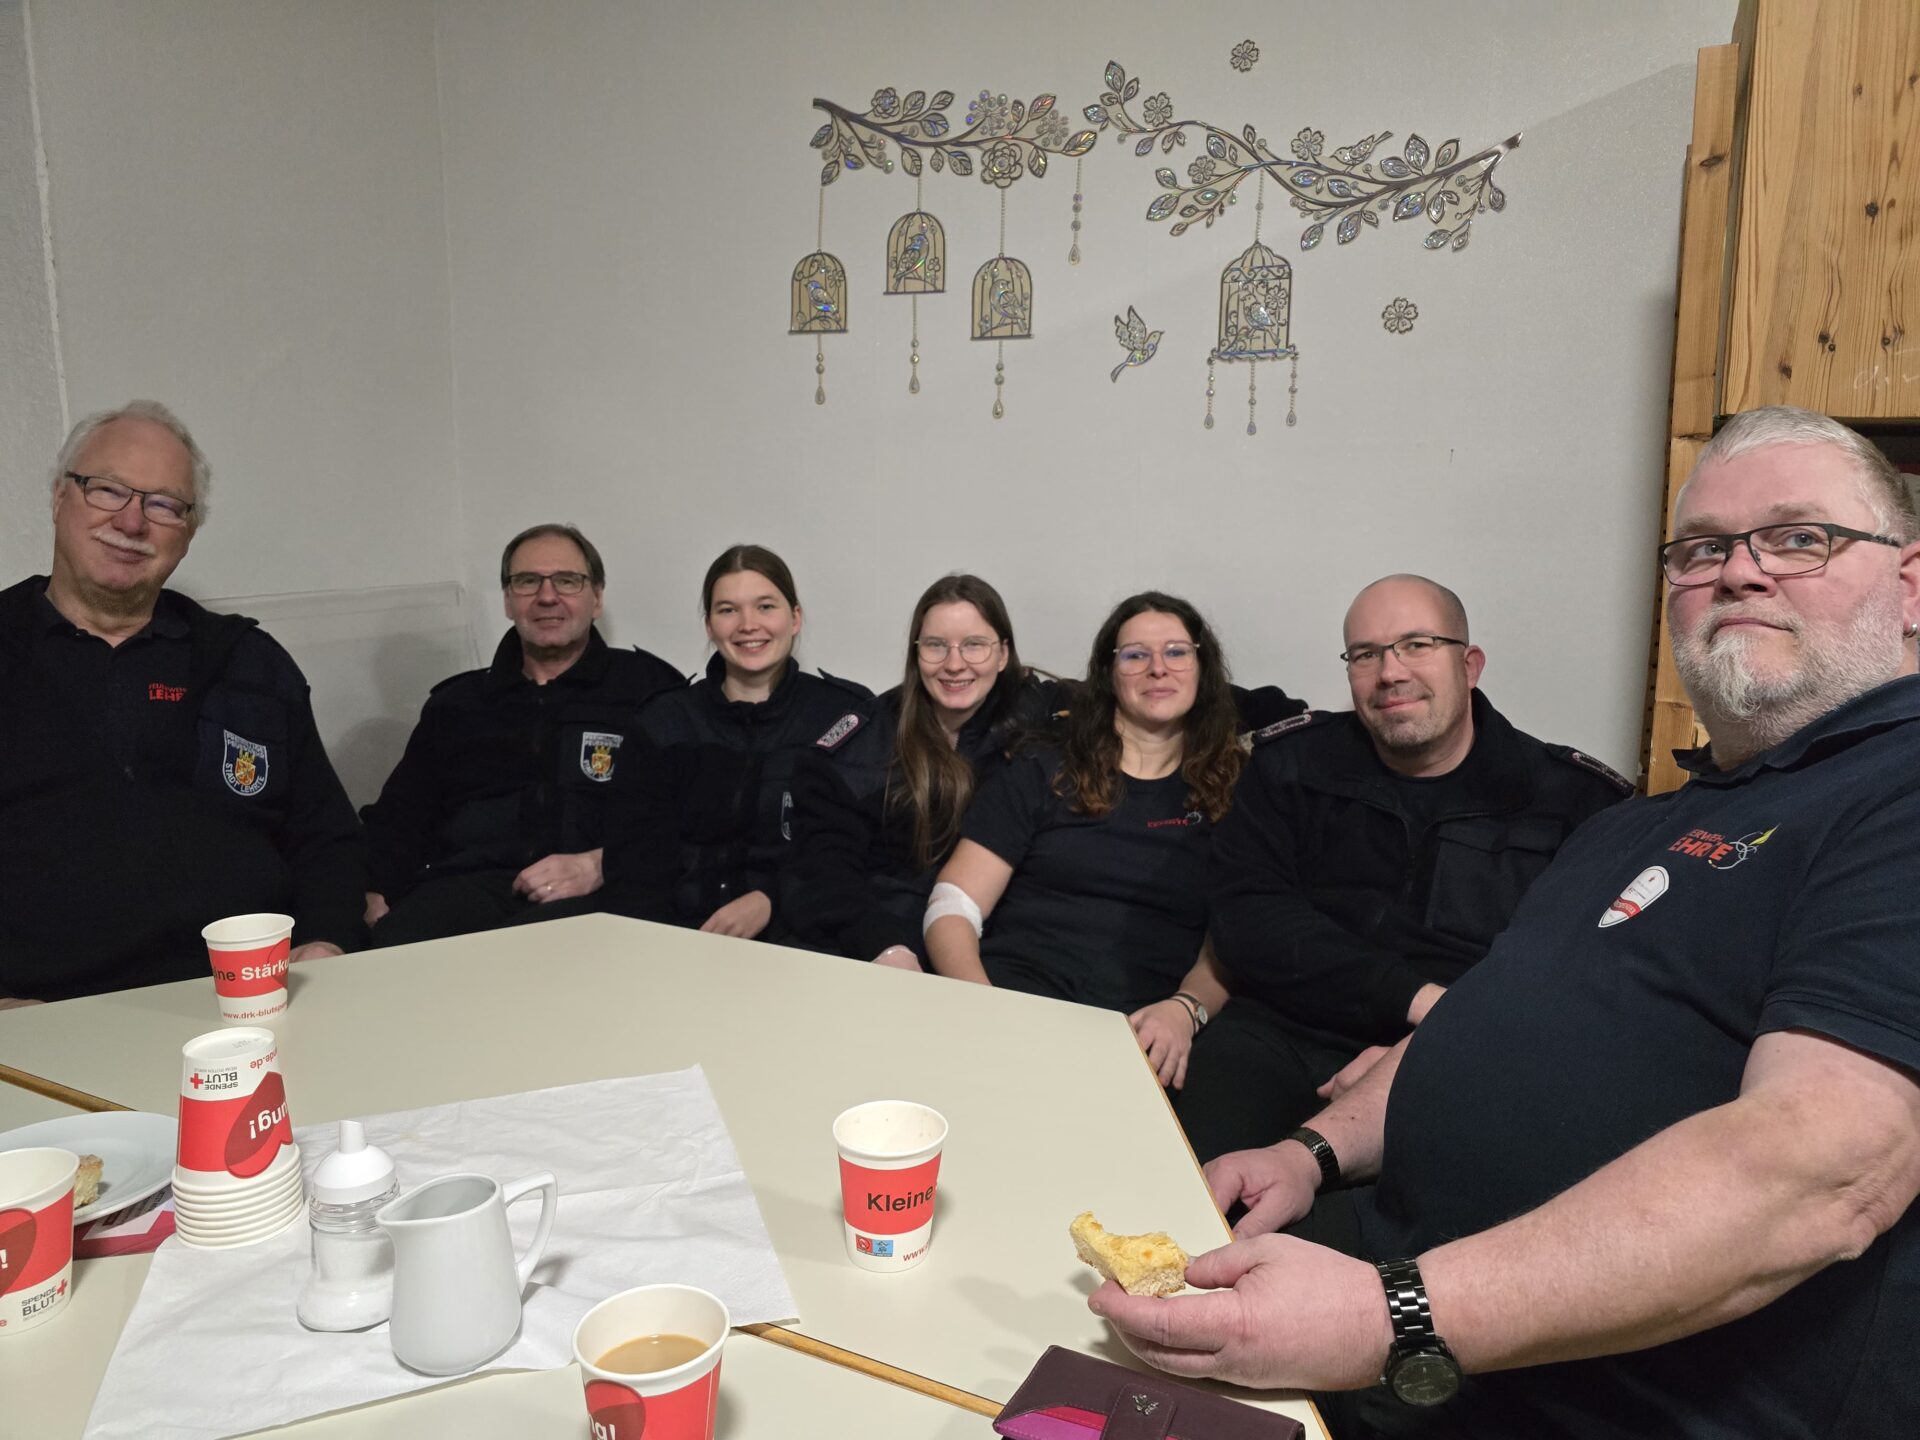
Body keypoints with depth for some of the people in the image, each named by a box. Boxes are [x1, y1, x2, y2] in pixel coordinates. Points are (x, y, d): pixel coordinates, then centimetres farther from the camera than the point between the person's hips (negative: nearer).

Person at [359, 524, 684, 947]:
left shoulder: (650, 687, 12)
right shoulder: (456, 702, 25)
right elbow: (397, 817, 23)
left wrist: (598, 866, -14)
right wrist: (375, 895, 3)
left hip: (591, 899, -2)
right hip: (462, 888, 3)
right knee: (393, 943, -32)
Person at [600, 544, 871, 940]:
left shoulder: (848, 714, 4)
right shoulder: (665, 719, 12)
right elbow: (637, 853, 4)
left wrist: (770, 901, -15)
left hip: (795, 935, -2)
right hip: (682, 933, 3)